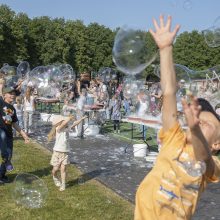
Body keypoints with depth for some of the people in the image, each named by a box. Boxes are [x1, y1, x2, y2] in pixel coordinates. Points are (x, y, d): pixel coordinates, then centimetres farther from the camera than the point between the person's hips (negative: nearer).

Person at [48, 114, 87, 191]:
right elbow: (65, 122, -30)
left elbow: (74, 124, 11)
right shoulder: (58, 129, -14)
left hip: (65, 153, 4)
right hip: (57, 152, -4)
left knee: (63, 169, 1)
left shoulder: (66, 129, 4)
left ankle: (63, 185, 8)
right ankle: (55, 178, 36)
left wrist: (82, 118, 10)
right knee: (55, 169, 6)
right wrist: (70, 118, -20)